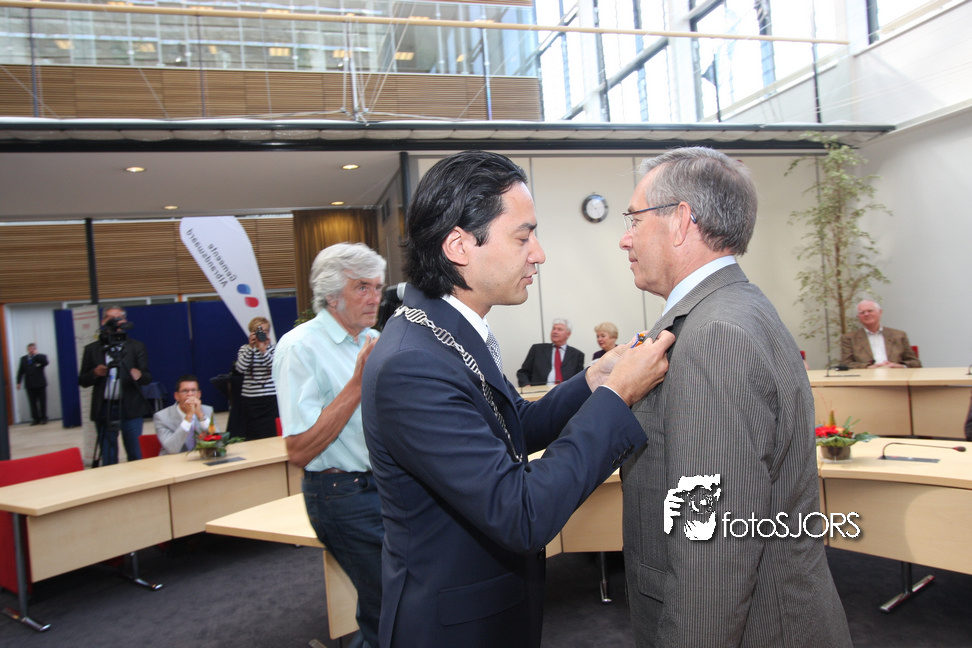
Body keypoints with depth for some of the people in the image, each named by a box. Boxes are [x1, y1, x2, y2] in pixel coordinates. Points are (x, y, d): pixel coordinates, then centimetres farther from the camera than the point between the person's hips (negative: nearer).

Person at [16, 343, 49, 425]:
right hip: (29, 384, 3)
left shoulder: (41, 357, 5)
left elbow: (45, 362, -18)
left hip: (40, 383, -3)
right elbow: (21, 371, 12)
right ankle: (35, 419, 6)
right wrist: (18, 382, 3)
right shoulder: (23, 359, 15)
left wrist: (36, 355, -12)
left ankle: (43, 418, 8)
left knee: (42, 402, 1)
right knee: (32, 403, 1)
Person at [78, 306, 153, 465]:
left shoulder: (137, 347, 7)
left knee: (136, 456, 1)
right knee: (108, 458, 7)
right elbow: (82, 381, 10)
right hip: (104, 409, 1)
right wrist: (95, 373, -11)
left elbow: (148, 377, 1)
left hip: (130, 408, -1)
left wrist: (139, 375, -21)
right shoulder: (92, 349, 9)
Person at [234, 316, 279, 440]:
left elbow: (275, 368, -10)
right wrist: (251, 347, -10)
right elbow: (240, 368, -9)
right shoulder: (245, 349, 8)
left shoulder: (273, 348, 6)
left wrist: (263, 350, -16)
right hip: (250, 398, 1)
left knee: (272, 434, -4)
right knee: (252, 436, 3)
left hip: (271, 398, -1)